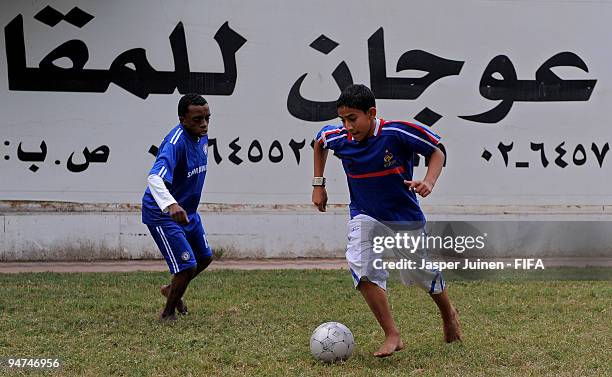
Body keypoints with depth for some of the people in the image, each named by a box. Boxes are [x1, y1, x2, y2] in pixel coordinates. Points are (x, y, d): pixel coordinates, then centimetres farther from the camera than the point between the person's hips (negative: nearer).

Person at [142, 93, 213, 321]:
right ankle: (168, 314, 13)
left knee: (204, 257, 20)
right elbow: (154, 177, -45)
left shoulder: (202, 136, -2)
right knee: (187, 266, -12)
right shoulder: (176, 142, -30)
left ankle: (171, 290, 46)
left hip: (187, 211, 9)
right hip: (162, 214, -9)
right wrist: (170, 205, -63)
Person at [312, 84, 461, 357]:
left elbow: (437, 152, -12)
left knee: (422, 273, 11)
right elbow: (319, 142, 10)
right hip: (365, 216, 2)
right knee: (362, 268, -23)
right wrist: (318, 184, 8)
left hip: (406, 217, -2)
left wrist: (429, 182, -29)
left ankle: (448, 314, 45)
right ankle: (392, 336, -14)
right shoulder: (339, 138, -15)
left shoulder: (398, 132, -25)